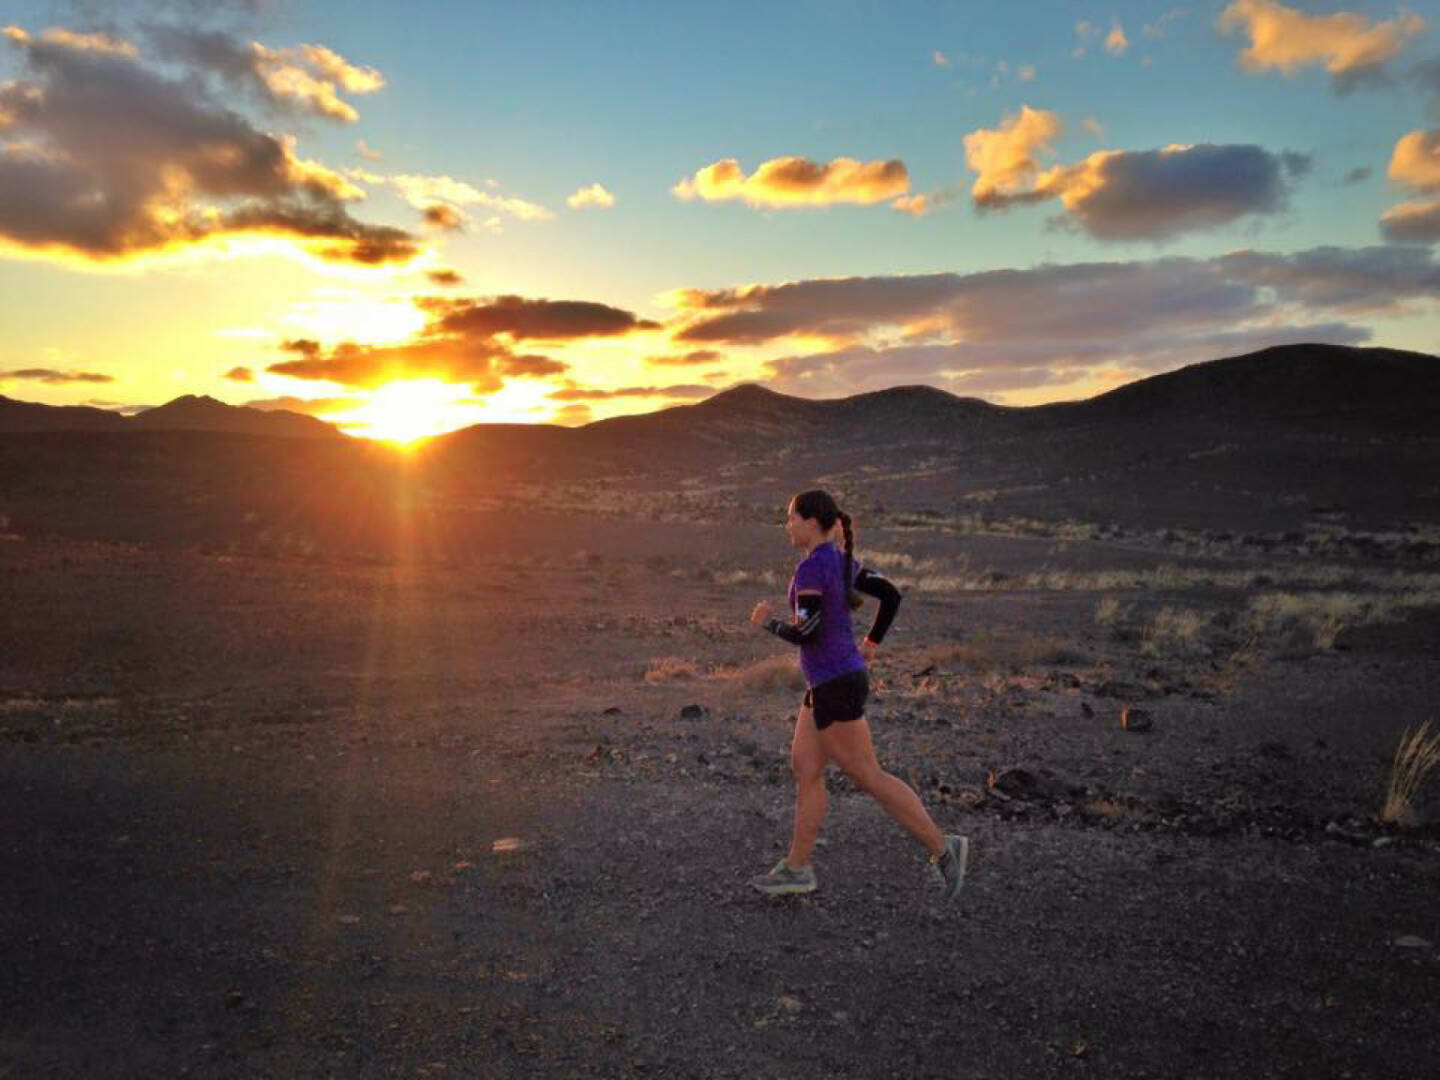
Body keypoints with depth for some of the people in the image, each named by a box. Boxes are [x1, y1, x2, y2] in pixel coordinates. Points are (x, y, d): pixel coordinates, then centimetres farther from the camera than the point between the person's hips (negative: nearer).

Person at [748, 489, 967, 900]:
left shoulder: (811, 567, -19)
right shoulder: (842, 561, 9)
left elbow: (806, 634, -24)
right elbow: (891, 595, 13)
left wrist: (768, 621, -7)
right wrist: (870, 644, 18)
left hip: (835, 686, -10)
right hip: (836, 681, 10)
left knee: (869, 779, -1)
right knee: (805, 771, 11)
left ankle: (941, 847, 7)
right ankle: (797, 868, 17)